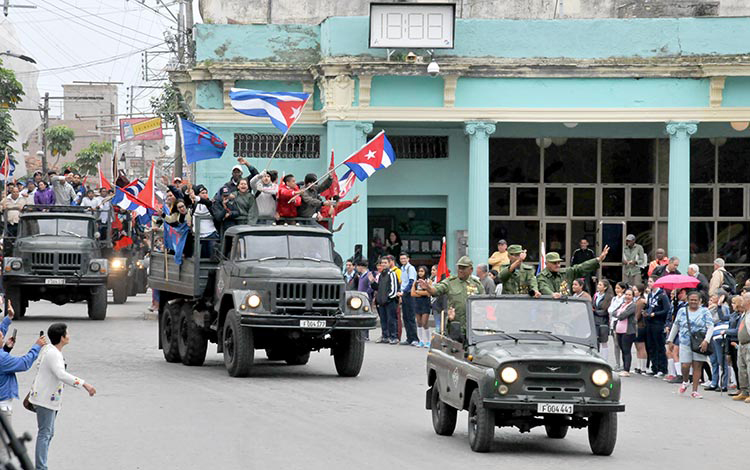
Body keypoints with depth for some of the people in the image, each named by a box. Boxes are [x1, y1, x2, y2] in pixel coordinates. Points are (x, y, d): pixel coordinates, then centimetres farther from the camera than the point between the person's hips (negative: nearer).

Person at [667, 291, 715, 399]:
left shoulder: (704, 312, 2)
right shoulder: (682, 311, 9)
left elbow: (710, 327, -5)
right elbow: (675, 326, 18)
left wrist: (706, 341, -18)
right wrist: (670, 340, 16)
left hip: (699, 344, -1)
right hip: (685, 344, 1)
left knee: (697, 366, -2)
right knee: (685, 365, -6)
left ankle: (695, 391, 4)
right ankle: (684, 382, 25)